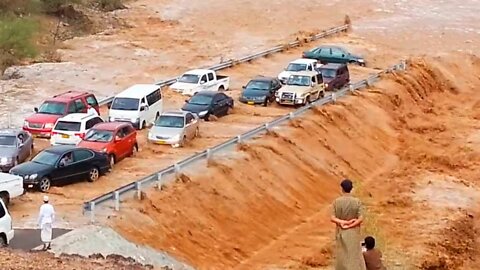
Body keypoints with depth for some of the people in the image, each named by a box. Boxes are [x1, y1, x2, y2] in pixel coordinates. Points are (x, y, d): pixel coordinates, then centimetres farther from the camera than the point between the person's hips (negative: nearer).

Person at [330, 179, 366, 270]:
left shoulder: (336, 201, -7)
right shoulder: (357, 201, -9)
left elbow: (332, 218, -11)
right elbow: (360, 219, -13)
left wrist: (342, 222, -13)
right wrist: (349, 225, -12)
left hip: (341, 233, 1)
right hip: (353, 233, -1)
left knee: (342, 257, 10)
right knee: (354, 257, 6)